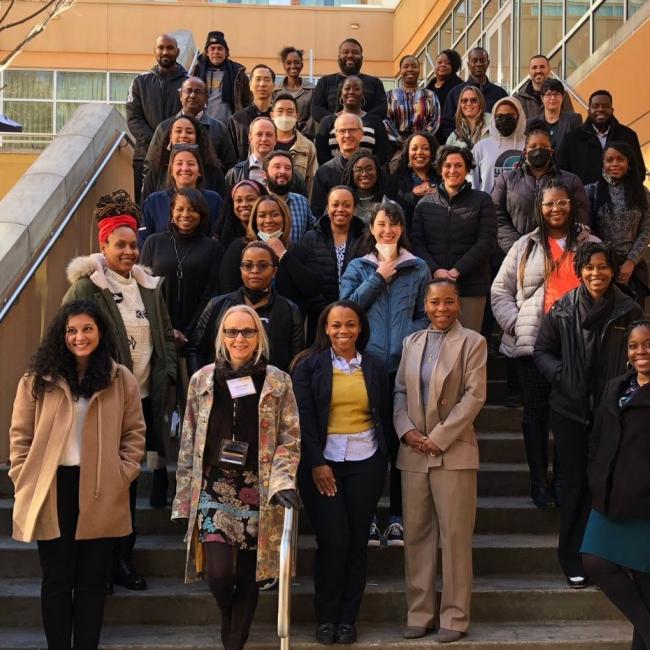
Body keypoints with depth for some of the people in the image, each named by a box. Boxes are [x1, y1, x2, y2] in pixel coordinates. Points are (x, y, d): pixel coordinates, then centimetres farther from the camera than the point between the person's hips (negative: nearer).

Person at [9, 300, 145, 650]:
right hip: (52, 491, -1)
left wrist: (123, 473, -4)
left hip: (101, 493, 1)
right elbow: (20, 435, 2)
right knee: (56, 580, 7)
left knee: (93, 580, 9)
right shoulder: (38, 378, 0)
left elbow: (135, 432, 6)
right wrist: (25, 479, -5)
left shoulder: (121, 379, 3)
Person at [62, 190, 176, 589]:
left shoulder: (150, 286, 11)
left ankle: (124, 555, 24)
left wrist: (168, 374, 6)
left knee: (129, 475, 12)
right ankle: (117, 559, 13)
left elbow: (166, 336, 17)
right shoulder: (86, 288, -8)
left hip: (147, 398, 5)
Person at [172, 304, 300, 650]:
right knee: (218, 572, -11)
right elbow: (188, 443, 8)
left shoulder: (277, 382, 2)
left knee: (247, 576, 4)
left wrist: (282, 481, -14)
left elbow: (290, 439, 1)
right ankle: (227, 615, 22)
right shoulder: (202, 380, 6)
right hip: (214, 490, 0)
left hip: (258, 493, 0)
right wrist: (184, 497, 6)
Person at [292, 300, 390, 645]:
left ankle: (347, 618, 15)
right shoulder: (308, 365, 0)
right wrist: (316, 463, -11)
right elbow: (303, 418, -5)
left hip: (365, 464, 3)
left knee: (357, 541, 4)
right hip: (322, 462, -3)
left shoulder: (374, 368, 9)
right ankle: (326, 618, 11)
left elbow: (383, 417, 13)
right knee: (332, 540, -4)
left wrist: (383, 462, 7)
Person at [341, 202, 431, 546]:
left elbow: (425, 315, 8)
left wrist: (410, 339, -9)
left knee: (401, 440, 0)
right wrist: (379, 277, -4)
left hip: (404, 365, 0)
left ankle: (397, 517, 8)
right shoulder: (357, 267, 12)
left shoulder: (418, 268, 12)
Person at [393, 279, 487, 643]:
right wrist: (407, 431, -3)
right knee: (416, 535, 6)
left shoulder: (472, 342, 1)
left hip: (453, 452, -4)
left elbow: (474, 396, -7)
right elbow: (400, 391, 14)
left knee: (455, 536, -2)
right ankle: (419, 614, 15)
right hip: (414, 453, 4)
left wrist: (439, 438, -12)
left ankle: (455, 617, 6)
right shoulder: (412, 342, 15)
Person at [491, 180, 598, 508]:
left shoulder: (590, 244, 8)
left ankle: (563, 480, 14)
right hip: (532, 343, 0)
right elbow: (500, 291, 7)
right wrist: (515, 325, -6)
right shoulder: (525, 246, 8)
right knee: (536, 411, 6)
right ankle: (538, 481, 15)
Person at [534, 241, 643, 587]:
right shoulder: (562, 309, -1)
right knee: (574, 481, 7)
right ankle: (571, 555, 19)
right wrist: (561, 376, -11)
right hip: (570, 409, 0)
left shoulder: (629, 311, -1)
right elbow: (542, 351, 4)